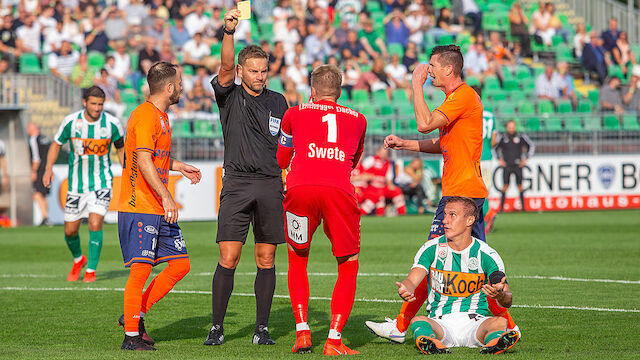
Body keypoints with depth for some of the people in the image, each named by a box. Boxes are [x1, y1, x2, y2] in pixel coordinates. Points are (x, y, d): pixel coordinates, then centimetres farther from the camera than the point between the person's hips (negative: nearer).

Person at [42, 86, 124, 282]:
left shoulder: (112, 124, -9)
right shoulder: (71, 121, -8)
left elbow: (121, 148, 9)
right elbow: (57, 144, 6)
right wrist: (49, 168, -8)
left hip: (101, 183, -2)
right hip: (76, 184, 2)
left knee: (95, 223, -20)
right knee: (70, 231, 6)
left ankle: (91, 270, -6)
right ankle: (78, 260, 38)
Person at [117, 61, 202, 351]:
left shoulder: (161, 116, 18)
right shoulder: (145, 115, -13)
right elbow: (144, 161, -22)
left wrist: (179, 167, 28)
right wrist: (166, 197, -26)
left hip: (159, 210, 10)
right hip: (139, 206, -10)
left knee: (180, 264, 6)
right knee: (141, 269, -9)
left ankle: (136, 314, 15)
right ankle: (131, 335, -2)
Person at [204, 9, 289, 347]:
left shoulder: (278, 101, 13)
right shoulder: (230, 96, 4)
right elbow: (225, 67, -16)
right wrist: (229, 31, -31)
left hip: (271, 184, 3)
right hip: (236, 183, -3)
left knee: (266, 259, 3)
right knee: (228, 258, -7)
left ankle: (262, 329, 9)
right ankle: (217, 327, 0)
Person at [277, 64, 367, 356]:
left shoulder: (295, 114, 23)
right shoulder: (358, 119, 27)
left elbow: (281, 160, 38)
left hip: (300, 189, 0)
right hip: (339, 190, 0)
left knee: (298, 260, 21)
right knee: (348, 266, 14)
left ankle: (302, 332, 11)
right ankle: (334, 340, 3)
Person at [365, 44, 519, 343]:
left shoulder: (464, 96, -13)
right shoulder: (454, 97, 19)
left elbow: (425, 123, -23)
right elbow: (442, 144, 27)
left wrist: (417, 85, -13)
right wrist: (404, 144, 18)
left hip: (460, 192, -10)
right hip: (470, 192, 10)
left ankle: (401, 326, -3)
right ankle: (506, 324, 8)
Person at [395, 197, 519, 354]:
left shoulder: (487, 255, 0)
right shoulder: (431, 249, 4)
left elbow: (508, 301, -5)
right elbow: (412, 280, -8)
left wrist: (500, 295, -31)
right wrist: (405, 290, -34)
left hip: (474, 322, 0)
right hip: (440, 323, 0)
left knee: (500, 322, -30)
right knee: (418, 321, -31)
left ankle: (494, 342, -63)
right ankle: (433, 344, -63)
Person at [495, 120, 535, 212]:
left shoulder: (521, 137, -1)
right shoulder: (502, 138, 2)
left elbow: (531, 146, 11)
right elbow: (495, 148, 19)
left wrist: (526, 159, 6)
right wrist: (499, 159, 11)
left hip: (518, 165, 0)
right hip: (506, 165, 0)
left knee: (520, 186, -2)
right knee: (505, 186, -5)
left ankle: (523, 206, 4)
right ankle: (502, 206, -1)